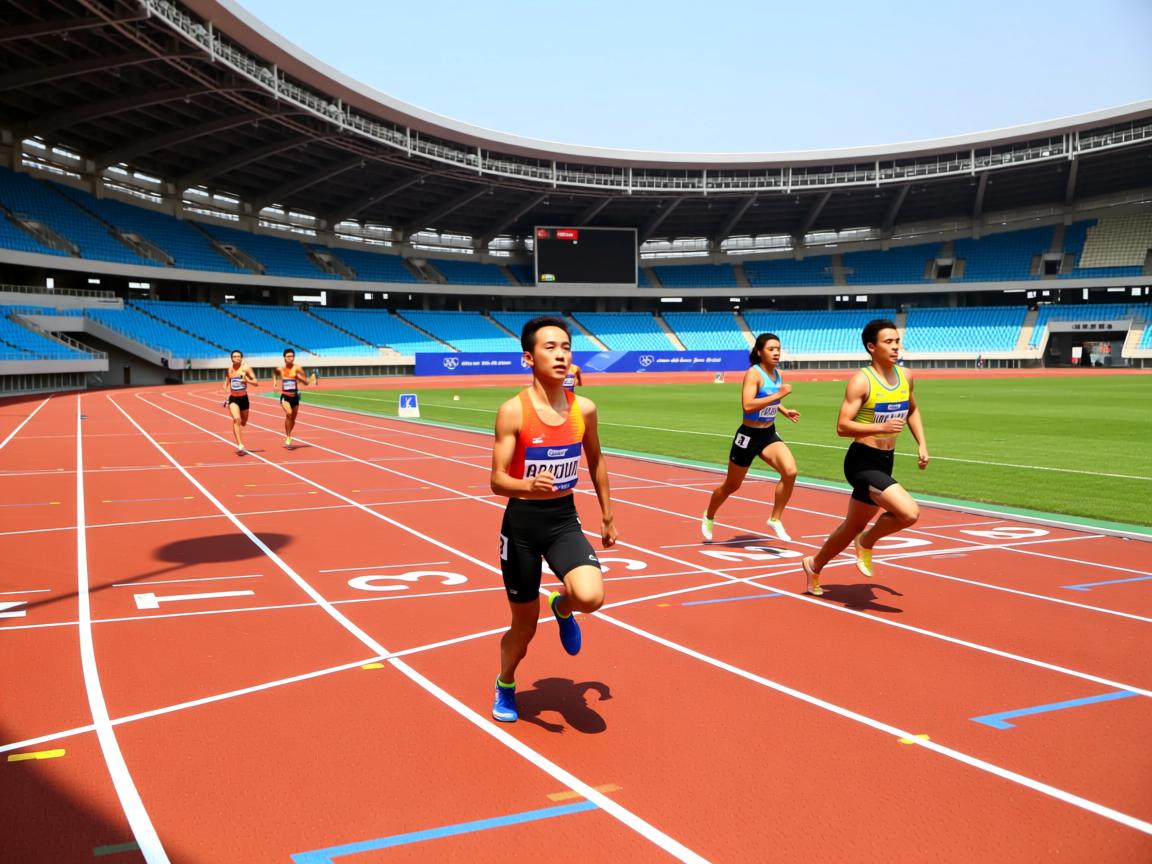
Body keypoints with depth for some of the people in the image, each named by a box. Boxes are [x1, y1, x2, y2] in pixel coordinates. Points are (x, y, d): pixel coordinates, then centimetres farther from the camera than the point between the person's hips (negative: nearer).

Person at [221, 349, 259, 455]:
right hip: (233, 399, 0)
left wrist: (247, 380, -28)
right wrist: (226, 388, -2)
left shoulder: (246, 369, -7)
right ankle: (240, 446, -27)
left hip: (244, 398, 0)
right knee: (236, 419, -23)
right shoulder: (228, 370, 2)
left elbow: (256, 383, -10)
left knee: (243, 422, 15)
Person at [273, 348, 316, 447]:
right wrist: (274, 383, 9)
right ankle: (288, 437, -17)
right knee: (288, 413, -27)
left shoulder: (297, 368, -8)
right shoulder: (280, 369, -1)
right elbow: (275, 374, 24)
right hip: (285, 396, -1)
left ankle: (288, 435, 41)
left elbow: (306, 382, -8)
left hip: (295, 396, 1)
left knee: (293, 419, 13)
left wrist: (298, 377, -23)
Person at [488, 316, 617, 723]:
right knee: (524, 623, 9)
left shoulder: (584, 409, -3)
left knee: (591, 597, -24)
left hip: (565, 520, 3)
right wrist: (529, 485, -38)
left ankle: (562, 606, 16)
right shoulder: (513, 411, -15)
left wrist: (607, 516, 19)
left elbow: (596, 461, 14)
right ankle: (505, 686, 42)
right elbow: (497, 480, -16)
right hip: (522, 523, -2)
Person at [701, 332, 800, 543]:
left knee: (790, 472, -20)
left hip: (770, 435, 6)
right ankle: (709, 517, 39)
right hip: (749, 436, -6)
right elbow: (748, 405, -32)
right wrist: (779, 394, -31)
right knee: (732, 485, 11)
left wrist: (785, 411, 6)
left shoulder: (778, 374, 5)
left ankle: (775, 520, -4)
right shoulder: (753, 373, -18)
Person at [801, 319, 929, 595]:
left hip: (885, 463, 8)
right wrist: (881, 427, -29)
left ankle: (814, 566, 39)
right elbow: (842, 427, -20)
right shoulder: (861, 381, -15)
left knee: (854, 526, 18)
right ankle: (867, 542, 4)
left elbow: (912, 411, 25)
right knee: (909, 513, -24)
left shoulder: (905, 376, 7)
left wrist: (922, 443, 15)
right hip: (862, 461, -8)